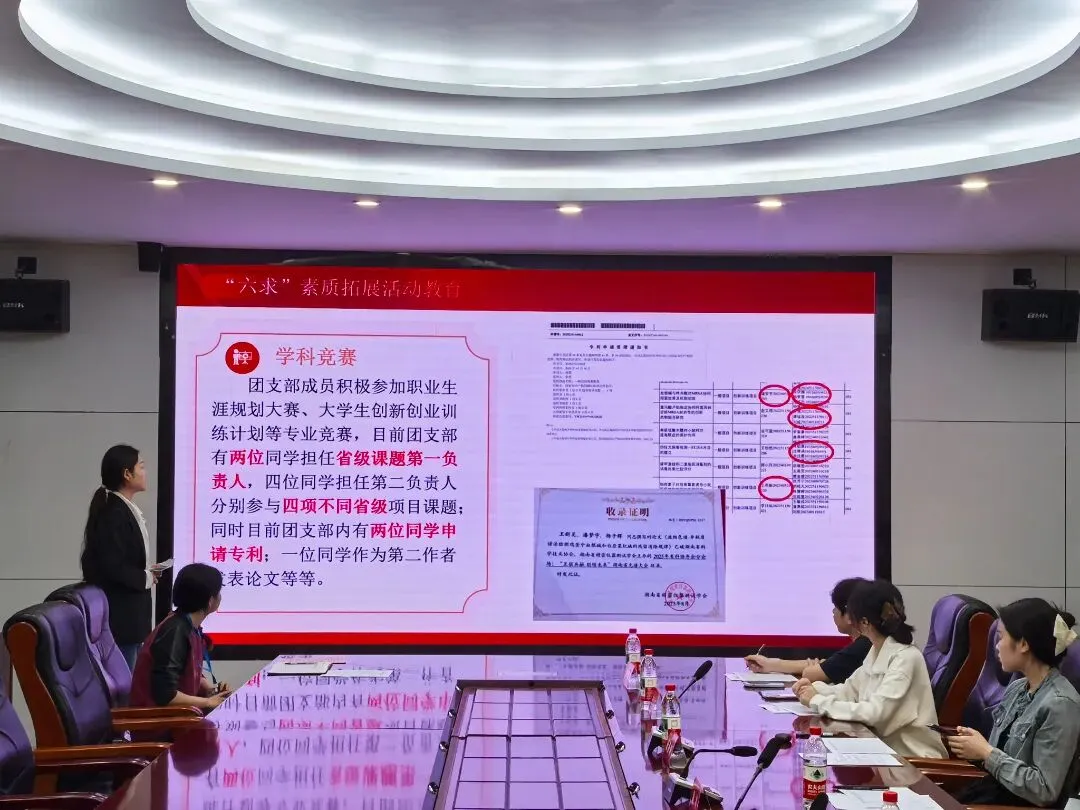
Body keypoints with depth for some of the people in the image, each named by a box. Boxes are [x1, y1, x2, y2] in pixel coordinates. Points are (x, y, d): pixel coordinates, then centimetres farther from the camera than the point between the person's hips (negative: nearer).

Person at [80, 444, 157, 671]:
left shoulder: (124, 509, 11)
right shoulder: (114, 514, -18)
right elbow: (113, 567, -24)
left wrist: (145, 573, 2)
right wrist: (145, 578, -10)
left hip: (128, 612, 10)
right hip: (119, 614, -10)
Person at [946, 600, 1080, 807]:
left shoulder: (1059, 704, -19)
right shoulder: (1016, 689, 7)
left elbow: (1045, 791, -21)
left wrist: (986, 753, -17)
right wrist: (976, 747, -5)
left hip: (1020, 803, -8)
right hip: (994, 788, 8)